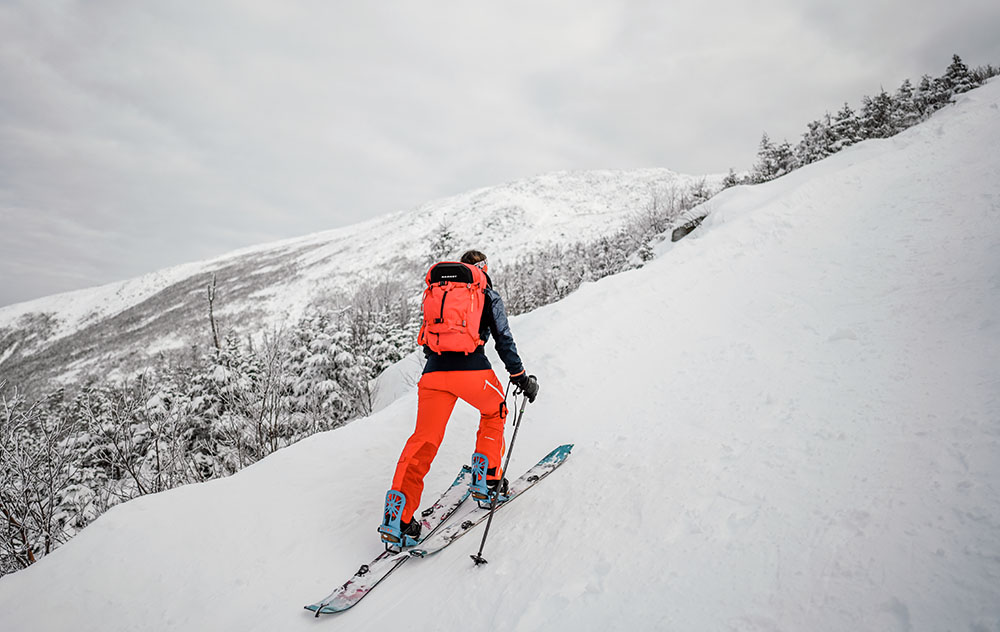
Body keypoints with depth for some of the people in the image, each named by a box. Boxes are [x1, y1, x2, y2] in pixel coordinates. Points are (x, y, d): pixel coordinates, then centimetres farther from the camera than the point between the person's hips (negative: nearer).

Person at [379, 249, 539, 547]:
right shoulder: (488, 295, 14)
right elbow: (504, 340, 9)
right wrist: (520, 376, 15)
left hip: (433, 373, 3)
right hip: (472, 370, -3)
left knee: (423, 440, 5)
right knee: (495, 412, 27)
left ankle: (397, 516, -4)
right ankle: (487, 480, 24)